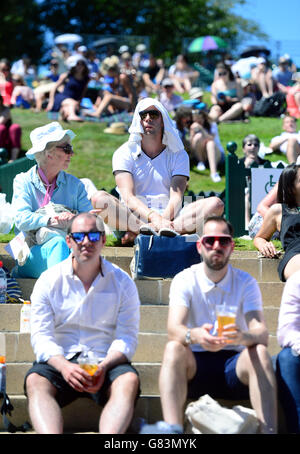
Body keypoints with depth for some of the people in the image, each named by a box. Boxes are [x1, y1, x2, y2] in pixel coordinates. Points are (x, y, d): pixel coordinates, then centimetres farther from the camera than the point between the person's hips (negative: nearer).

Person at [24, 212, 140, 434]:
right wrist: (64, 366, -23)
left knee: (129, 381, -33)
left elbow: (127, 337, -1)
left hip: (106, 361, 0)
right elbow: (41, 336, -1)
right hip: (60, 361, 0)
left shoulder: (122, 282, 7)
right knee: (35, 382, -32)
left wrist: (104, 366, -22)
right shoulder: (49, 281, 7)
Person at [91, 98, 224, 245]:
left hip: (169, 217, 2)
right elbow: (128, 197, -9)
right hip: (133, 218, -2)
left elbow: (176, 197, -3)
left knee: (216, 204, -23)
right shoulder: (124, 153, 7)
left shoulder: (178, 154, 11)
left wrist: (164, 220, -27)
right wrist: (153, 218, -29)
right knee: (99, 198, -29)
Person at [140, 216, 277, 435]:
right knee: (173, 348, -30)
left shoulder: (246, 282, 1)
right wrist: (194, 335, -43)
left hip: (235, 367, 0)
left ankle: (269, 430, -43)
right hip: (195, 365, 0)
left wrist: (243, 336, -40)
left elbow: (261, 332, -14)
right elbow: (174, 329, -18)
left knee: (259, 352, -30)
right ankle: (172, 428, -48)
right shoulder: (185, 280, -1)